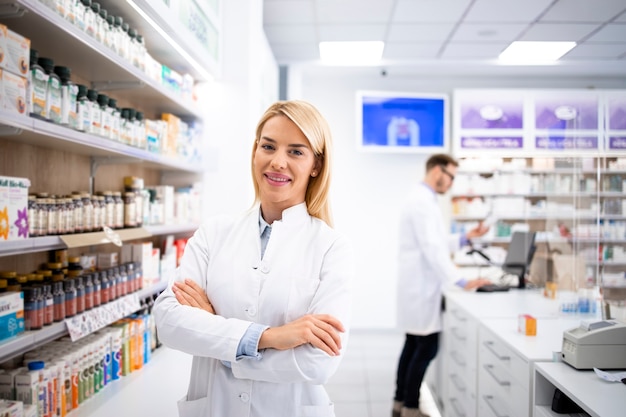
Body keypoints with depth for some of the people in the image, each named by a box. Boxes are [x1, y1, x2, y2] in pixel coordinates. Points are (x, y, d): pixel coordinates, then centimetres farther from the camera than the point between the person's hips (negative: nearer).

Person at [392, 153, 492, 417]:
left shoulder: (424, 199, 15)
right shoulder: (422, 201, -17)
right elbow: (432, 248, -24)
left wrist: (466, 238, 12)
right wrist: (461, 282, -24)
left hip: (419, 284, 10)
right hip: (421, 286, -10)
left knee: (414, 344, 14)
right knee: (427, 347, -4)